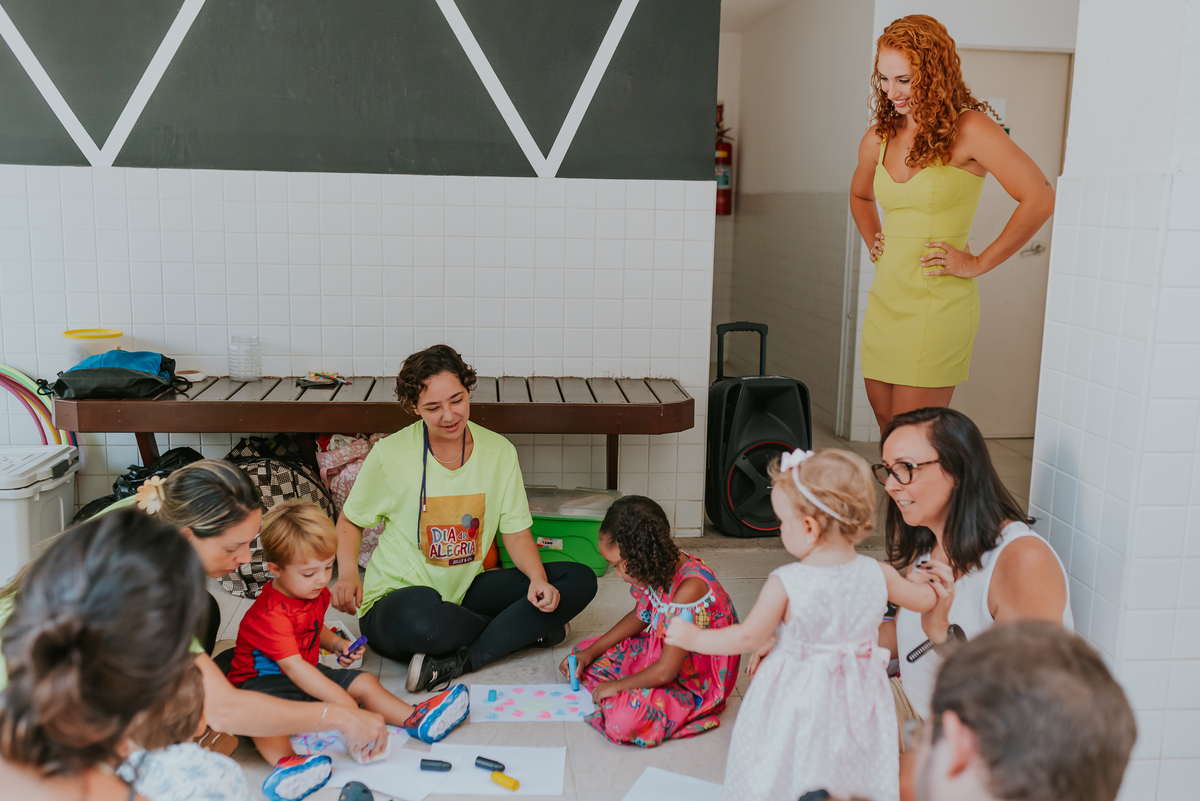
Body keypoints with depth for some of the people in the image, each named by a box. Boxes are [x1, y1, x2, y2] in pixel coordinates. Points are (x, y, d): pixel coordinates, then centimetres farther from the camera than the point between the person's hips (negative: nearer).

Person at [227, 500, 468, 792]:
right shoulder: (270, 614, -28)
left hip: (310, 674, 9)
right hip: (264, 680, -8)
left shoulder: (316, 593, 2)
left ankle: (416, 720, -5)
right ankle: (285, 761, -63)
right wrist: (341, 699, -40)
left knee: (365, 682, -3)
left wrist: (338, 644, 2)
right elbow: (294, 666, -34)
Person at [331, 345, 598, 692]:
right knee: (422, 612, -43)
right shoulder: (390, 455, -10)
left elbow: (516, 532, 4)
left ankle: (457, 663, -21)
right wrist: (348, 573, -14)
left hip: (466, 591, 5)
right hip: (396, 597, -4)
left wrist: (538, 579, -16)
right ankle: (524, 630, -12)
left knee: (580, 580, -11)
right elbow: (350, 520, 5)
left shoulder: (500, 452, -1)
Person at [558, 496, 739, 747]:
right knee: (582, 654, 11)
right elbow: (641, 616, 15)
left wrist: (617, 685, -13)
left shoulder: (689, 589, -34)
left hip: (696, 682, -9)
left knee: (623, 720, -31)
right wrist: (590, 653, 10)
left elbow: (666, 671, -29)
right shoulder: (659, 571, -8)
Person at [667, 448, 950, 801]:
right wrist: (924, 581, 32)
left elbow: (748, 637, -13)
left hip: (797, 702, -4)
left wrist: (693, 638, 2)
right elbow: (925, 599, 8)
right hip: (856, 698, 4)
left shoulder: (784, 584, -22)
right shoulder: (878, 574, -10)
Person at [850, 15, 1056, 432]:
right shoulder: (878, 138, 10)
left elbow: (1039, 199, -15)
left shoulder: (968, 130, -9)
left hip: (938, 305, -6)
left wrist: (979, 263, -11)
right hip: (884, 300, 7)